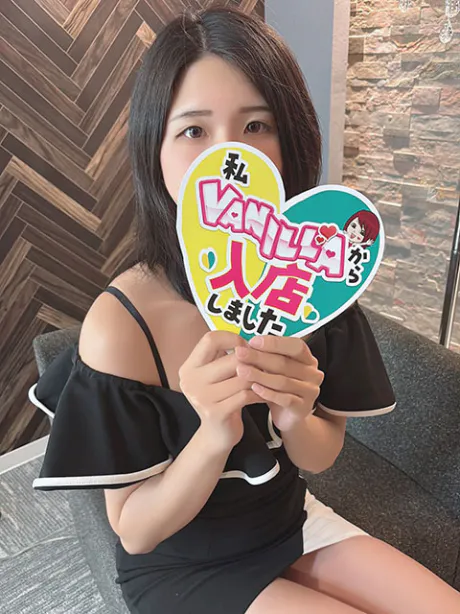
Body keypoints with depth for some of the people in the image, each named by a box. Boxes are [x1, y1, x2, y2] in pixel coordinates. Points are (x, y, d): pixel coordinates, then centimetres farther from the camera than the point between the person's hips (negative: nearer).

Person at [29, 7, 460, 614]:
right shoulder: (119, 325, -28)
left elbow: (321, 457, -5)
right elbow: (134, 531, -18)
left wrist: (295, 417, -28)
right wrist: (213, 434, -36)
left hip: (289, 519, 4)